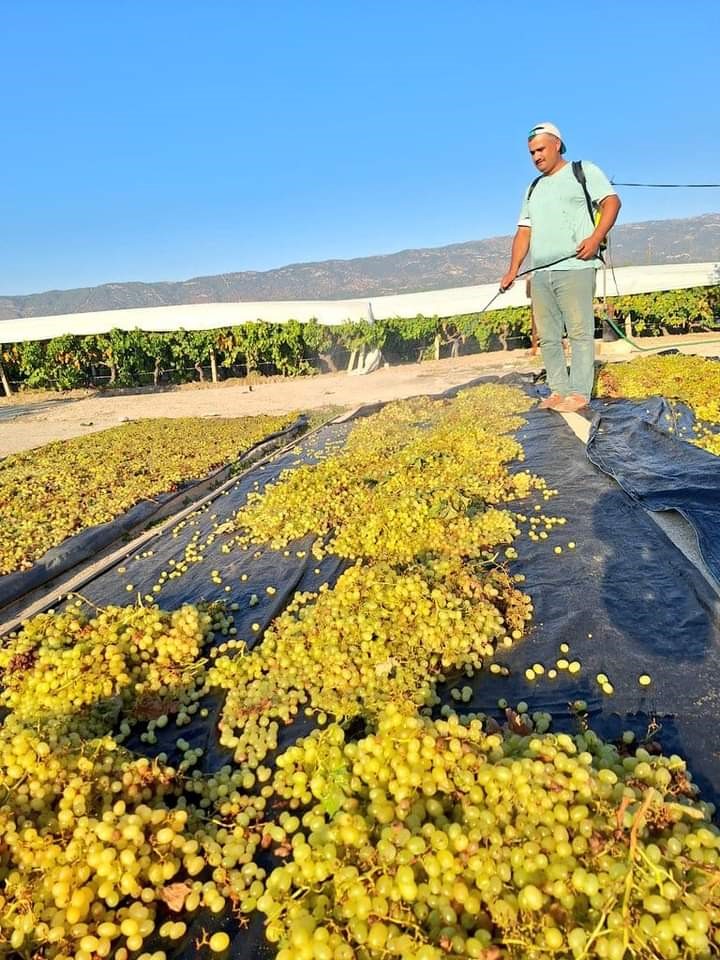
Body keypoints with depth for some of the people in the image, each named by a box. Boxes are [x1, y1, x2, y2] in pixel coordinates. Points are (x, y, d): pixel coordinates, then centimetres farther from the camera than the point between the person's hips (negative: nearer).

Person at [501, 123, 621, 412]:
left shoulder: (584, 171, 10)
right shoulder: (533, 189, 26)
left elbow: (612, 201, -1)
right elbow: (524, 232, 20)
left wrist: (595, 238, -18)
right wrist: (513, 270, 7)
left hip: (574, 268, -6)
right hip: (540, 273, 6)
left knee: (579, 332, -9)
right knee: (548, 337, 3)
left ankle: (579, 393, -8)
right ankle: (558, 390, 7)